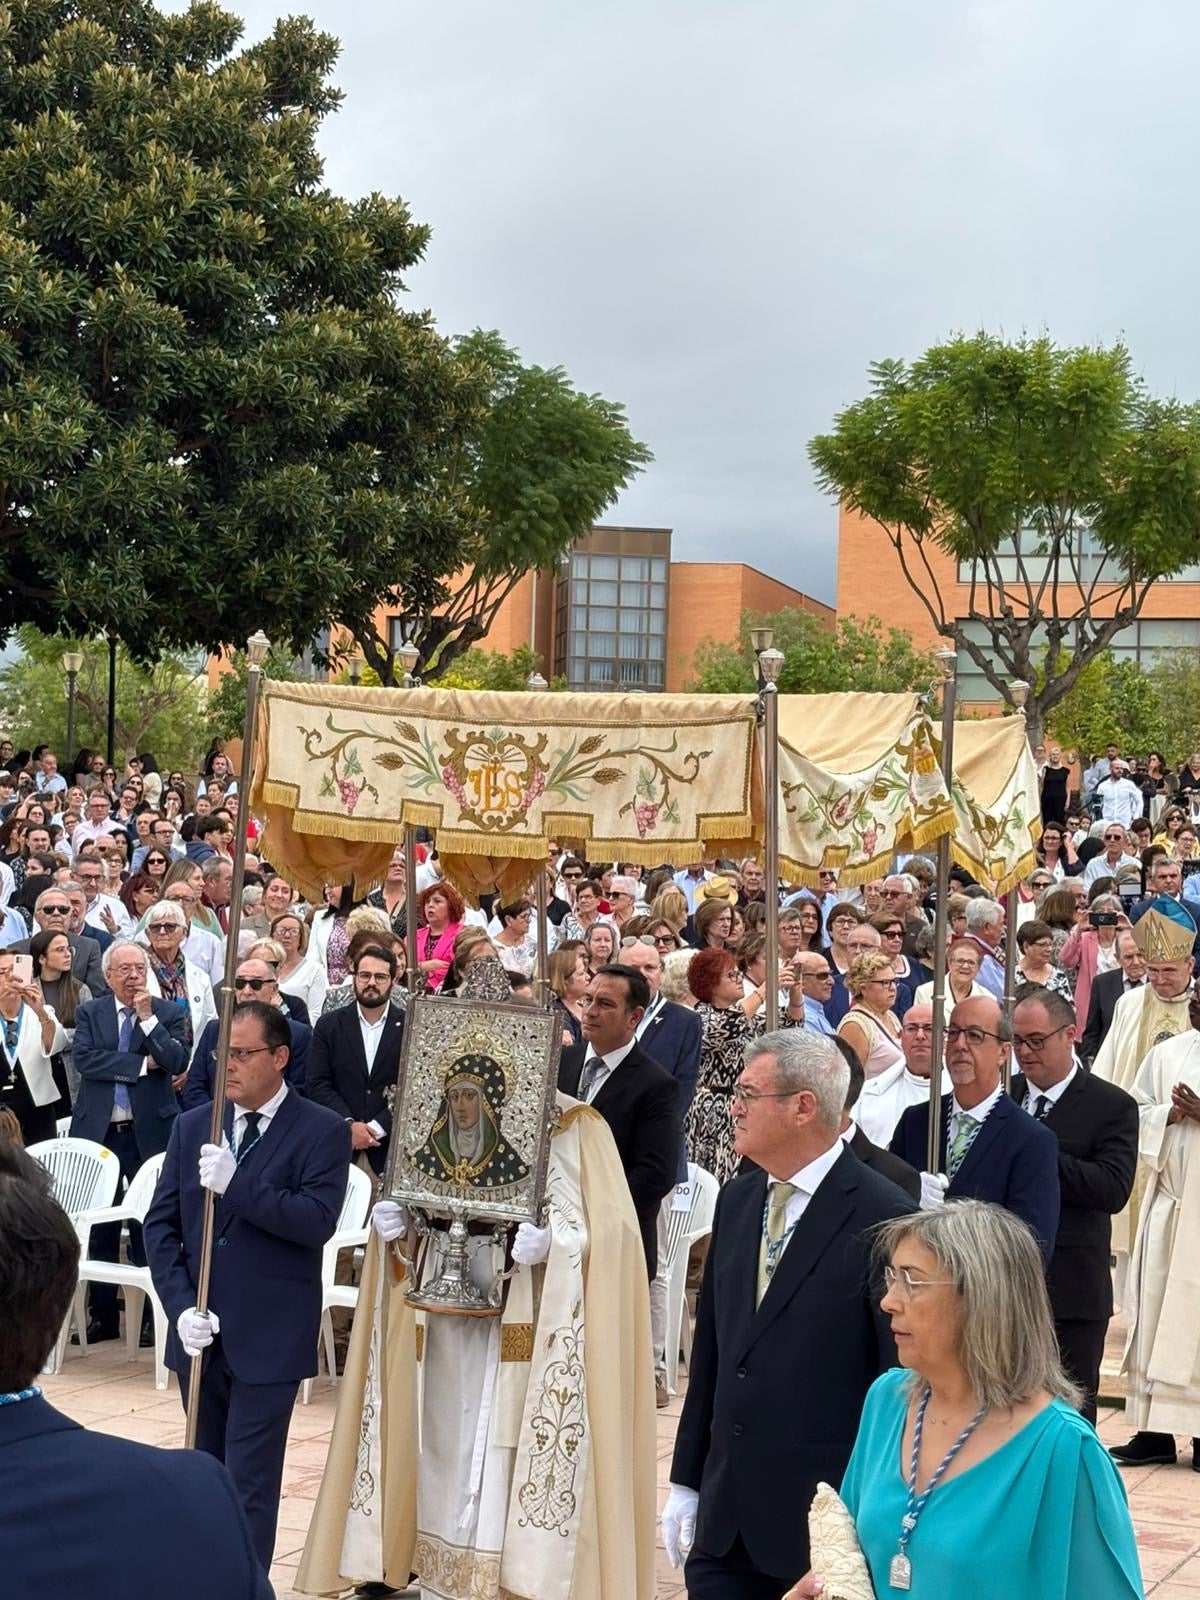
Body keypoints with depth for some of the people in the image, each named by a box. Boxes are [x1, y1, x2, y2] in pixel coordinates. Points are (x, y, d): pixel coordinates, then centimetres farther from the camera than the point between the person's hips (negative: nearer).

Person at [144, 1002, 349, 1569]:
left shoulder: (322, 1132, -6)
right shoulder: (192, 1126, 8)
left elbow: (318, 1220, -18)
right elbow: (161, 1224, 4)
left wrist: (235, 1184, -26)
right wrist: (181, 1308, -8)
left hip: (268, 1337, -5)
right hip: (197, 1330, 5)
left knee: (249, 1484, -4)